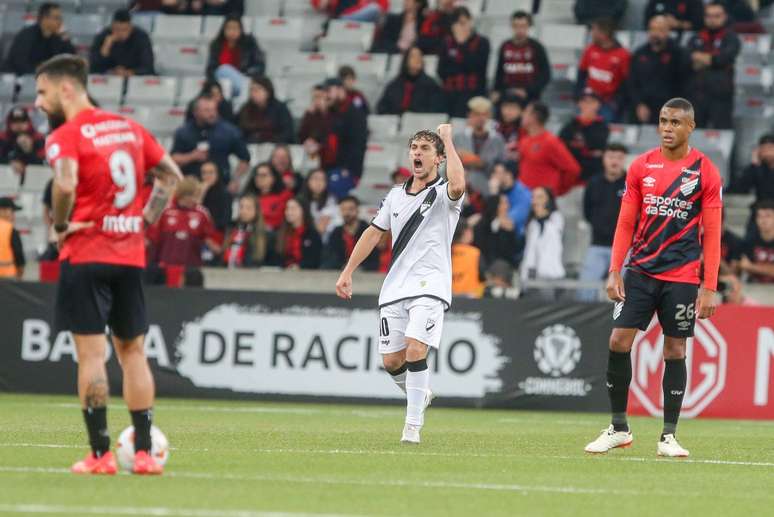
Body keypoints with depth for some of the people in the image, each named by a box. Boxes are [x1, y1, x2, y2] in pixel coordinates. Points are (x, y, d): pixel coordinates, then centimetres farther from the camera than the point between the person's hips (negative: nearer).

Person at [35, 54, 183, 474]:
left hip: (86, 255, -6)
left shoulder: (65, 136, -10)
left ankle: (100, 454, -4)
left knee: (91, 353, -3)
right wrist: (147, 218, 12)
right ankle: (143, 452, 10)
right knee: (133, 352, 12)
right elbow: (171, 175, 16)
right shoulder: (129, 128, 12)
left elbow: (65, 185, -27)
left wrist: (60, 226, -11)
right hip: (131, 255, 6)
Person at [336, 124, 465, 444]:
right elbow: (374, 232, 24)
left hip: (430, 286, -6)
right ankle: (420, 396, 33)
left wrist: (448, 141, -18)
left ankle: (413, 426, -15)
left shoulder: (444, 193, -3)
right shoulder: (396, 196, 16)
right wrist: (348, 271, 19)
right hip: (395, 287, 6)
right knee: (391, 360, 2)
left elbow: (457, 185, -28)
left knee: (415, 350, -23)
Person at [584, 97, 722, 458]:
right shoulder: (641, 166, 5)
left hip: (682, 276, -2)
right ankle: (619, 428, 8)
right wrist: (614, 271, -1)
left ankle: (668, 437, 9)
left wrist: (709, 288, -8)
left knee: (675, 350, 1)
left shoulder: (705, 172, -2)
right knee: (619, 341, -5)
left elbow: (712, 234, -3)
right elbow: (625, 223, 8)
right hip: (640, 270, 2)